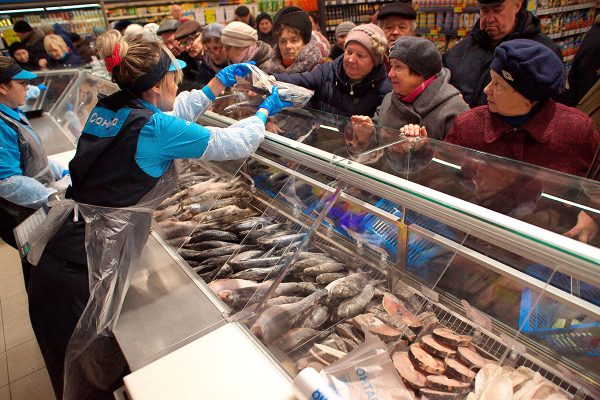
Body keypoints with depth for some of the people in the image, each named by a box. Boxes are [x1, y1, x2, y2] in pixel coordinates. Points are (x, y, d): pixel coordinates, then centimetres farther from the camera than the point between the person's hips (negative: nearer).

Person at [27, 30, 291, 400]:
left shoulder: (106, 109, 5)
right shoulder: (156, 128, -18)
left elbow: (176, 113, 21)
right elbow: (238, 144, -7)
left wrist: (220, 82, 26)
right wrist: (265, 111, 12)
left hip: (60, 255, 8)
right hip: (84, 269, -8)